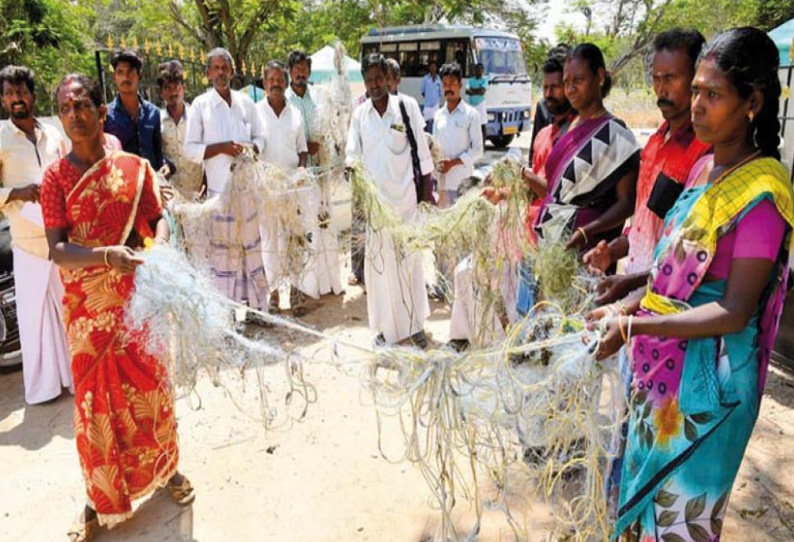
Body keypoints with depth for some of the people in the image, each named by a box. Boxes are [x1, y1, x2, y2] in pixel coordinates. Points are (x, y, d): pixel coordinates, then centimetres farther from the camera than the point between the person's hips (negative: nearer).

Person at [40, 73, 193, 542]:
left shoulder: (134, 167, -1)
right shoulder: (56, 177, -4)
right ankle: (101, 501, 27)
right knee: (97, 397, 9)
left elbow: (158, 218, 2)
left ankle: (166, 468, 35)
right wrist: (106, 255, -30)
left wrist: (160, 250, -20)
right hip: (87, 305, 0)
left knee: (152, 385, 11)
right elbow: (56, 249, -12)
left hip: (138, 296, 1)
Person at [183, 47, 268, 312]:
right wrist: (221, 147, -14)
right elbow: (190, 149, -1)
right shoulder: (200, 105, 1)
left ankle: (256, 304, 20)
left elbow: (260, 136, 16)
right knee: (222, 248, 0)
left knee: (252, 243, 8)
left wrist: (250, 149, -5)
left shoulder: (245, 102, 10)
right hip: (219, 188, -3)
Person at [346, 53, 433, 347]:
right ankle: (386, 325, 19)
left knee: (409, 260, 5)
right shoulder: (360, 113, 5)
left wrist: (427, 193, 0)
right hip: (374, 198, 2)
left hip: (405, 196, -2)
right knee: (379, 261, 5)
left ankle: (415, 324, 19)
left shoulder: (407, 107, -2)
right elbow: (353, 153, 6)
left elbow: (422, 152, 1)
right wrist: (351, 166, -17)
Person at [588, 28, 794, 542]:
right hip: (661, 364, 7)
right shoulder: (704, 167, 6)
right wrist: (635, 300, 5)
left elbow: (734, 313, -21)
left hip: (706, 383, -7)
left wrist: (632, 326, -26)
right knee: (645, 490, 22)